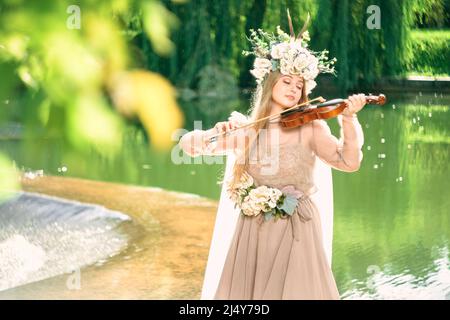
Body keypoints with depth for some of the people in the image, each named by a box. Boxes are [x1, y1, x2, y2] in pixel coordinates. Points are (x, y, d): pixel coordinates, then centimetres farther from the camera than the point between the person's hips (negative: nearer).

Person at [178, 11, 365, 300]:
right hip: (251, 233, 2)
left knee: (296, 291, -7)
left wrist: (349, 119, -24)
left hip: (296, 232, -2)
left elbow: (349, 162, -11)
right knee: (243, 292, 3)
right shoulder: (244, 131, 6)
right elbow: (188, 143, 3)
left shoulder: (311, 128, 1)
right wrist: (214, 133, -17)